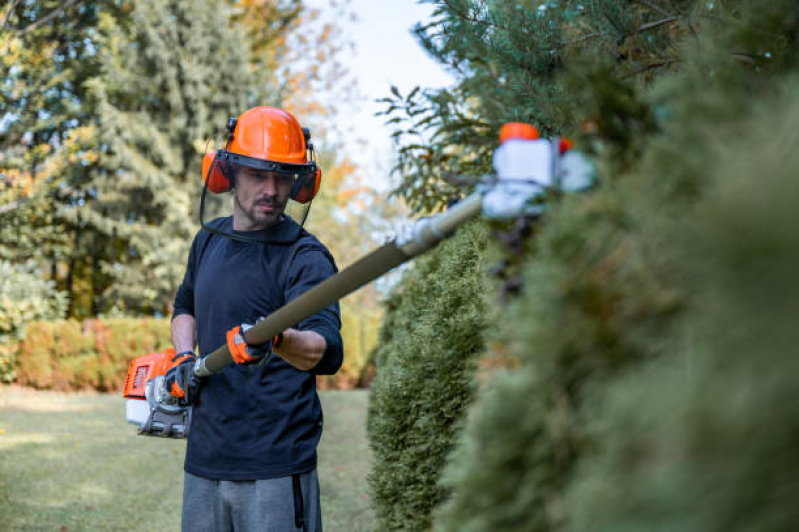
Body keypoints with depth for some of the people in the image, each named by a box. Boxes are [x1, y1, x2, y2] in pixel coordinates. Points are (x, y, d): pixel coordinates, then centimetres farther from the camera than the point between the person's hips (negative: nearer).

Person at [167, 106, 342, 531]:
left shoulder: (305, 257, -12)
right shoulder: (209, 240, 9)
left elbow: (327, 351, -27)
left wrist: (278, 340, -48)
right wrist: (184, 359, 9)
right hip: (203, 460, 6)